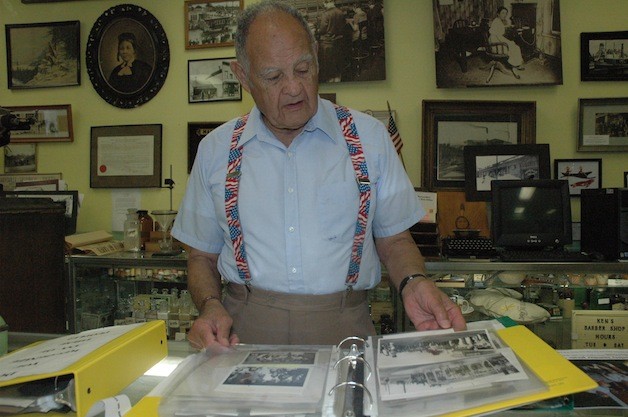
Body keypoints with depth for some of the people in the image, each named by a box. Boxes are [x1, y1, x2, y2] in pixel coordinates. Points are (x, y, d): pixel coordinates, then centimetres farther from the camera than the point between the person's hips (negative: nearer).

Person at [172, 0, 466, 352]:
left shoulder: (369, 137, 8)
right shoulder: (215, 150, 9)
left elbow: (393, 238, 12)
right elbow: (202, 257, 15)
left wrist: (414, 283, -8)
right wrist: (210, 306, -5)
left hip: (344, 328, 0)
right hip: (246, 330, 1)